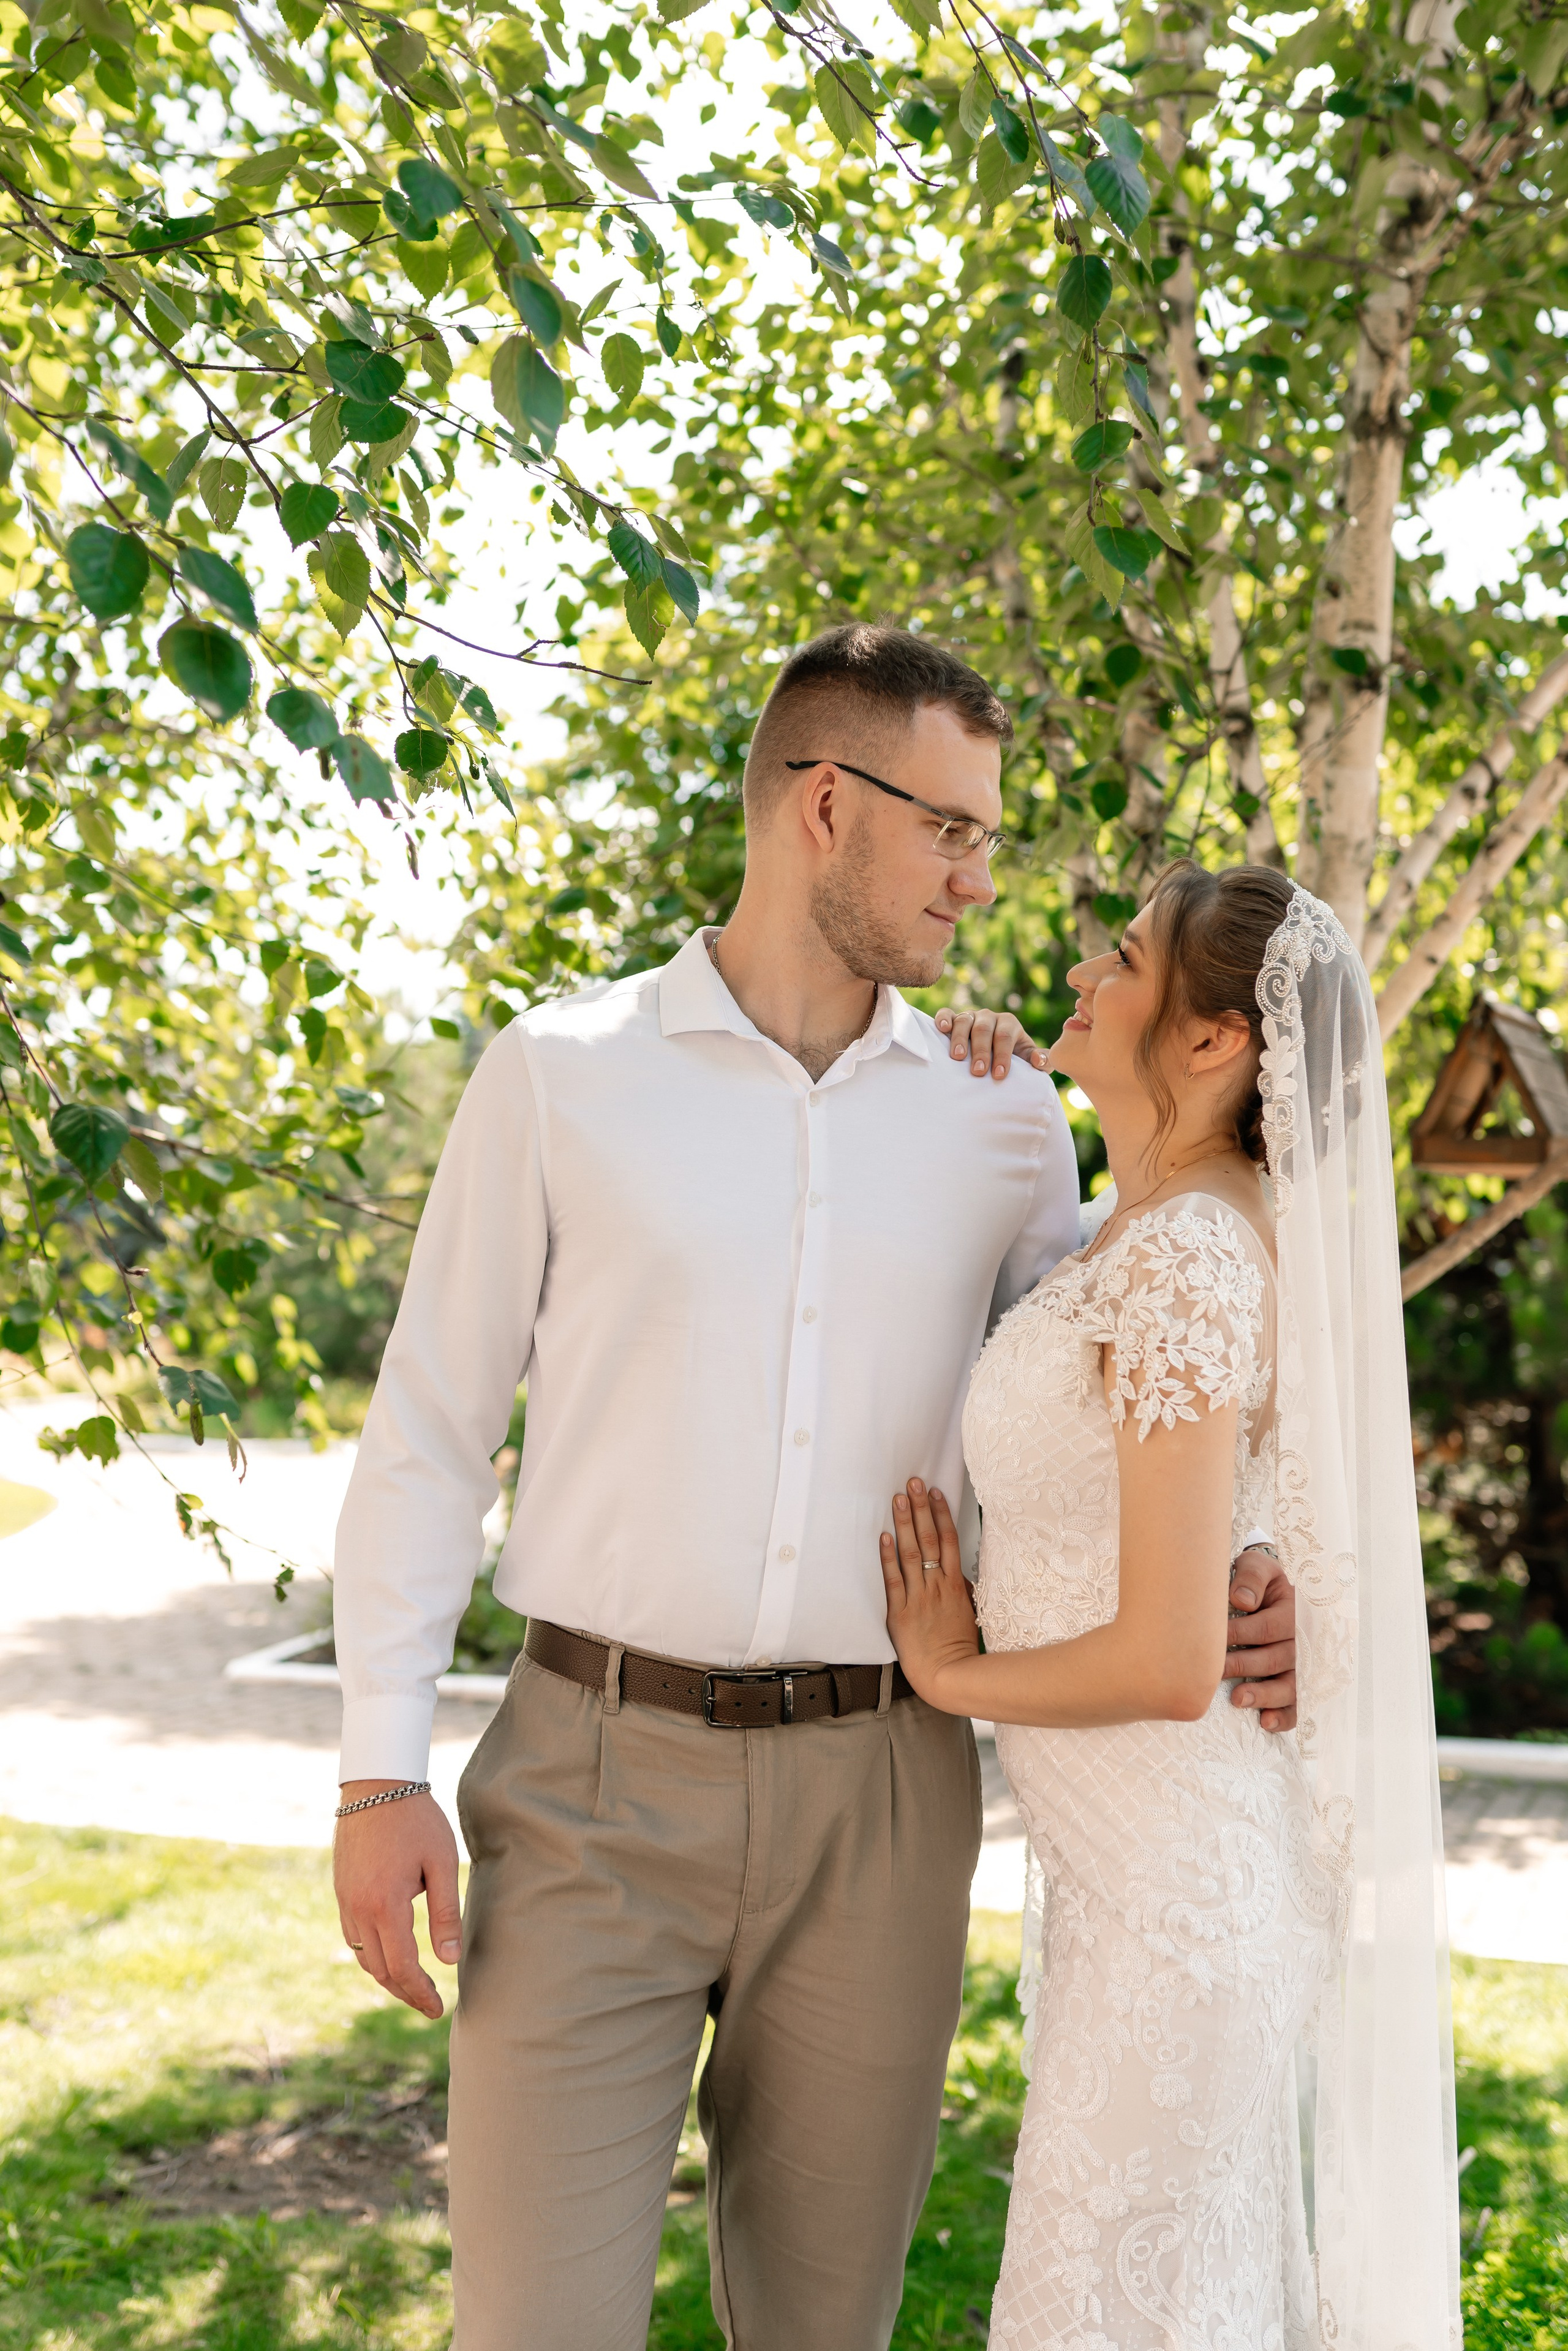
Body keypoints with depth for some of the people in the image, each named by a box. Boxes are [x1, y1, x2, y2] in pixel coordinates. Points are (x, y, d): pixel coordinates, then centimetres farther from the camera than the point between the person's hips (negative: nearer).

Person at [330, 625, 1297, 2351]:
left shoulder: (1006, 1122, 5)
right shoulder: (561, 1076, -2)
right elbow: (431, 1427, 1)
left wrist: (1225, 1582, -10)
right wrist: (382, 1772, -5)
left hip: (878, 1799, 3)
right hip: (598, 1776, -2)